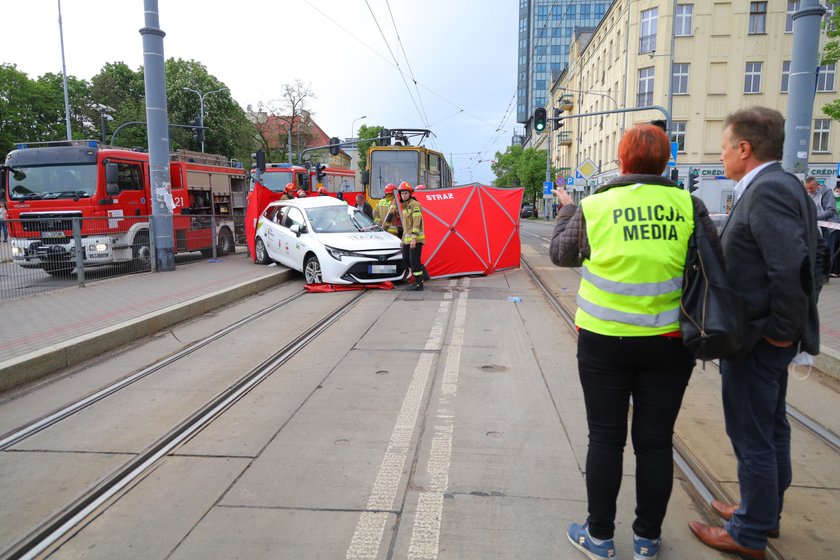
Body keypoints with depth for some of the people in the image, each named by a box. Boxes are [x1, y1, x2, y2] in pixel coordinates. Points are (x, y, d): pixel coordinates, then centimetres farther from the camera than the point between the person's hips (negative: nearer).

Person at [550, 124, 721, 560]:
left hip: (604, 341, -1)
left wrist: (567, 210, 24)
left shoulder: (594, 207, -7)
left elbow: (560, 254, 8)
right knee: (655, 440, 13)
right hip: (670, 341, 2)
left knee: (605, 438, 11)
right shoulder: (688, 205, -5)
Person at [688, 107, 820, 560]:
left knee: (752, 438, 4)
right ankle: (764, 513, 38)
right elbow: (803, 263, 12)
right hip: (770, 339, 10)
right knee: (771, 429, 21)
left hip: (756, 340, -10)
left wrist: (781, 330, -19)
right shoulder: (782, 185, 10)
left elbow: (791, 268, -30)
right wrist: (785, 328, 13)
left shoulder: (766, 191, -21)